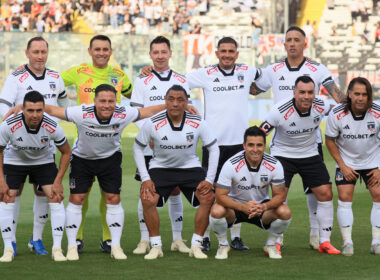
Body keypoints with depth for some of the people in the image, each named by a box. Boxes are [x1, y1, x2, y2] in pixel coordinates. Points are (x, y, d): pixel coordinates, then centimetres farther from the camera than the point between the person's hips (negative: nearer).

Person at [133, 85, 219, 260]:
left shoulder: (198, 123, -14)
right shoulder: (153, 124, -16)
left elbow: (213, 148, -3)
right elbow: (138, 147, -3)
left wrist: (209, 180, -9)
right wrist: (145, 178, -10)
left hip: (190, 167, 1)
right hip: (161, 167, -1)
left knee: (208, 198, -20)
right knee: (147, 199, -24)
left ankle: (196, 246, -6)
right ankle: (156, 246, -8)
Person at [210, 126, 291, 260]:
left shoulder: (274, 165, -16)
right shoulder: (231, 165, -23)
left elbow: (280, 195, -12)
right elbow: (220, 196, -23)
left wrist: (264, 206, -34)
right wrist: (243, 207, -39)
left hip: (262, 206, 2)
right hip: (235, 205, -2)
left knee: (285, 212, -27)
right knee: (216, 211, -34)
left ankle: (271, 244, 3)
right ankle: (223, 244, -3)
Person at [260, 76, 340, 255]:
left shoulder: (322, 106, -15)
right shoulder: (280, 111, -25)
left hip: (310, 155, 4)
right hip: (282, 155, -3)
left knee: (325, 193, -4)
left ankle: (324, 242, 7)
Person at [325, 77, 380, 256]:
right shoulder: (337, 114, -19)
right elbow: (330, 140, -5)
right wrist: (343, 166, -9)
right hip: (346, 162, -1)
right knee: (344, 197, -12)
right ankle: (347, 243, -7)